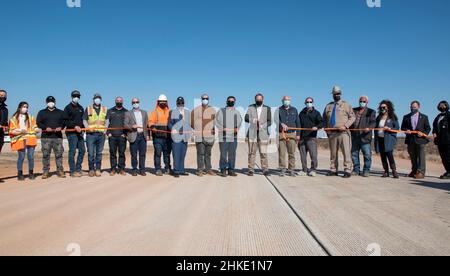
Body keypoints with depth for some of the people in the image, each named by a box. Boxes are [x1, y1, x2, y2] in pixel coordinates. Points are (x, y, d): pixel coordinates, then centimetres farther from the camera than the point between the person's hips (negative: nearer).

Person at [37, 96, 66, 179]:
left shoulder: (60, 112, 18)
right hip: (45, 137, 0)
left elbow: (65, 121, 8)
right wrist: (45, 128, -13)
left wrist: (61, 127, -12)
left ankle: (60, 171, 3)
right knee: (45, 155, -2)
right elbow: (38, 122, 4)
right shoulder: (42, 112, 16)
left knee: (59, 154, -1)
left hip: (58, 136, 0)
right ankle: (46, 171, 4)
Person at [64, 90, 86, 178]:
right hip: (71, 133, -7)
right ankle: (73, 171, -3)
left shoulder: (81, 108, 18)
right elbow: (66, 121, -9)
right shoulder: (68, 108, -1)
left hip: (79, 132, 7)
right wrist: (75, 126, -19)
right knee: (72, 151, -6)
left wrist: (83, 129, 12)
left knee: (82, 150, 6)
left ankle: (78, 169, 16)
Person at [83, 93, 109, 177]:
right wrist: (88, 127, -8)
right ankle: (91, 169, 7)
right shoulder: (88, 109, 10)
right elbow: (84, 120, 9)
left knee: (99, 153, 4)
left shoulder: (105, 109, 14)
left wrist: (105, 129, 0)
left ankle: (98, 169, 10)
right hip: (91, 134, -1)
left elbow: (107, 120, 14)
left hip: (101, 134, 1)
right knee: (91, 153, -2)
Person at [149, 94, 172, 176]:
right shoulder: (154, 112, 8)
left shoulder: (169, 112, 16)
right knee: (158, 153, -5)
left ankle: (168, 168, 17)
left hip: (167, 136, 3)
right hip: (158, 136, -3)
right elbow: (150, 121, -1)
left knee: (167, 153, 9)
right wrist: (152, 126, -22)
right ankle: (158, 169, -1)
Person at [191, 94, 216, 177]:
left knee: (208, 153, 12)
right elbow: (192, 122, 3)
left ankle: (208, 169, 19)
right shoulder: (196, 110, 0)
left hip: (210, 135, 4)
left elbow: (215, 121, 20)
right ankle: (200, 170, 0)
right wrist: (197, 130, 3)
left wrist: (214, 129, 9)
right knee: (200, 153, -5)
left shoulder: (212, 110, 12)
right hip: (200, 136, -4)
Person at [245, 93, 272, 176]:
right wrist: (252, 120, -23)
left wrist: (262, 126, -12)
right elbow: (246, 118, -1)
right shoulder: (251, 107, 11)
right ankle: (251, 170, 7)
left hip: (263, 133, 0)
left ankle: (265, 170, 4)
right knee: (252, 152, 0)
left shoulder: (267, 108, 10)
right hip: (252, 133, 1)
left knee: (263, 153, -4)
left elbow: (269, 121, 6)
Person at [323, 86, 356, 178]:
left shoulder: (346, 105, 7)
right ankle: (333, 170, 14)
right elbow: (324, 118, 23)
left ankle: (348, 170, -7)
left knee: (346, 152, -9)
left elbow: (352, 117, 2)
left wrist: (345, 126, -12)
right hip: (332, 133, 4)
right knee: (333, 153, 7)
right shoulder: (328, 106, 18)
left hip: (343, 132, -4)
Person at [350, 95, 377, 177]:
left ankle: (366, 170, 5)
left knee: (367, 154, -4)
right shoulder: (354, 110, 17)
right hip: (354, 137, 3)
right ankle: (356, 170, 17)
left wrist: (369, 128, -24)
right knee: (354, 154, 7)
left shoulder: (371, 112, 8)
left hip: (365, 137, -3)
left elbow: (373, 122, -4)